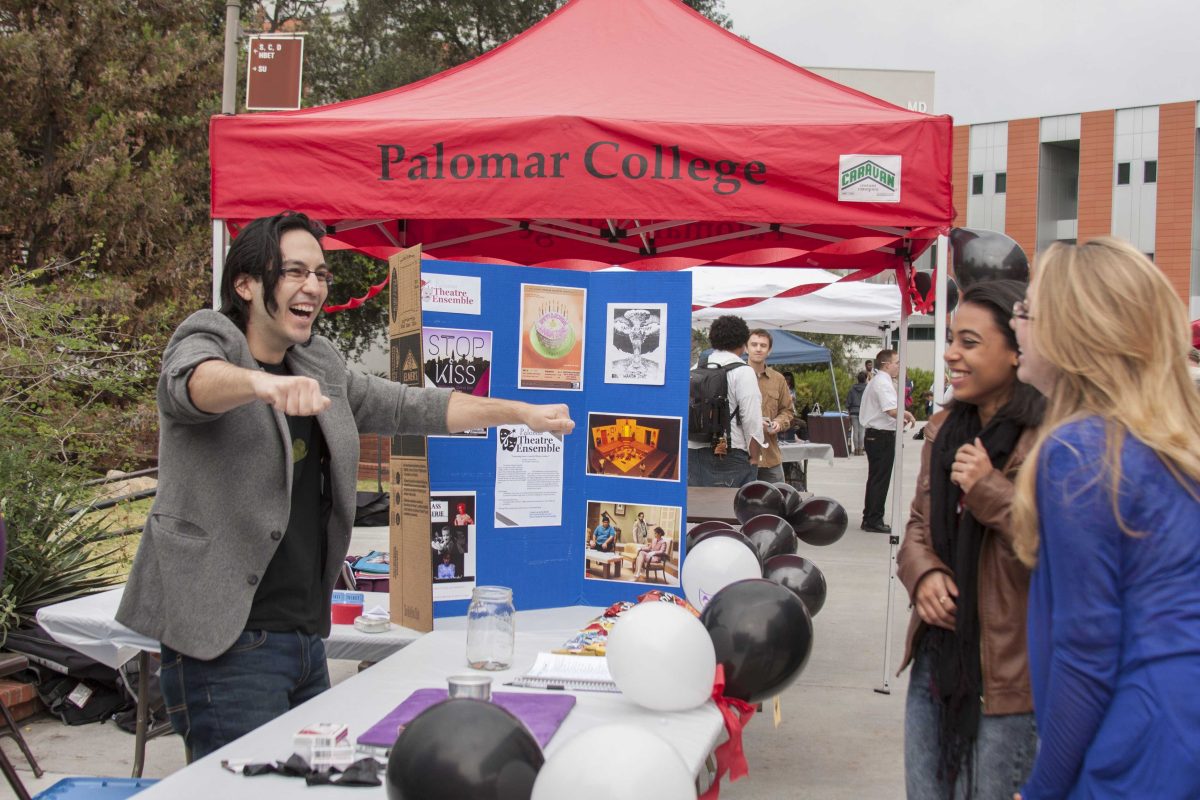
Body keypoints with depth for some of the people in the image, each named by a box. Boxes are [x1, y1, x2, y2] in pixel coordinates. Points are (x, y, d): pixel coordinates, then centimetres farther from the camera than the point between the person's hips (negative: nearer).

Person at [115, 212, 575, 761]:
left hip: (306, 635, 7)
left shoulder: (319, 367, 16)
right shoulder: (207, 341, -5)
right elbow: (196, 379, -29)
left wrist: (519, 412, 18)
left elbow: (409, 407, 22)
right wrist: (261, 382, -51)